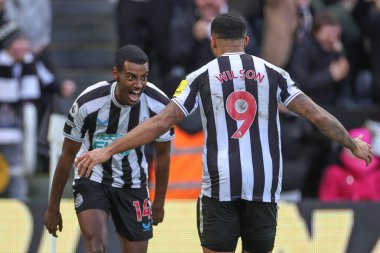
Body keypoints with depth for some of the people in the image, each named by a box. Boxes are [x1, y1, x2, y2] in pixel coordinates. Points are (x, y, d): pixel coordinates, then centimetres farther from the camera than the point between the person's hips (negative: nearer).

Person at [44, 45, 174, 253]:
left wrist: (159, 203, 10)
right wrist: (53, 208, -2)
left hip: (133, 185, 3)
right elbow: (68, 155, -9)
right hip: (92, 179, -3)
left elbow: (162, 154, 2)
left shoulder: (158, 105, -17)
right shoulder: (88, 102, -23)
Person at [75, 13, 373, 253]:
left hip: (220, 185, -2)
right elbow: (317, 115, 10)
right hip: (265, 186, 2)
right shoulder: (272, 73, 9)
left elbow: (161, 123, -1)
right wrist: (353, 145, 25)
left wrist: (108, 151, 3)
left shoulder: (202, 77, 5)